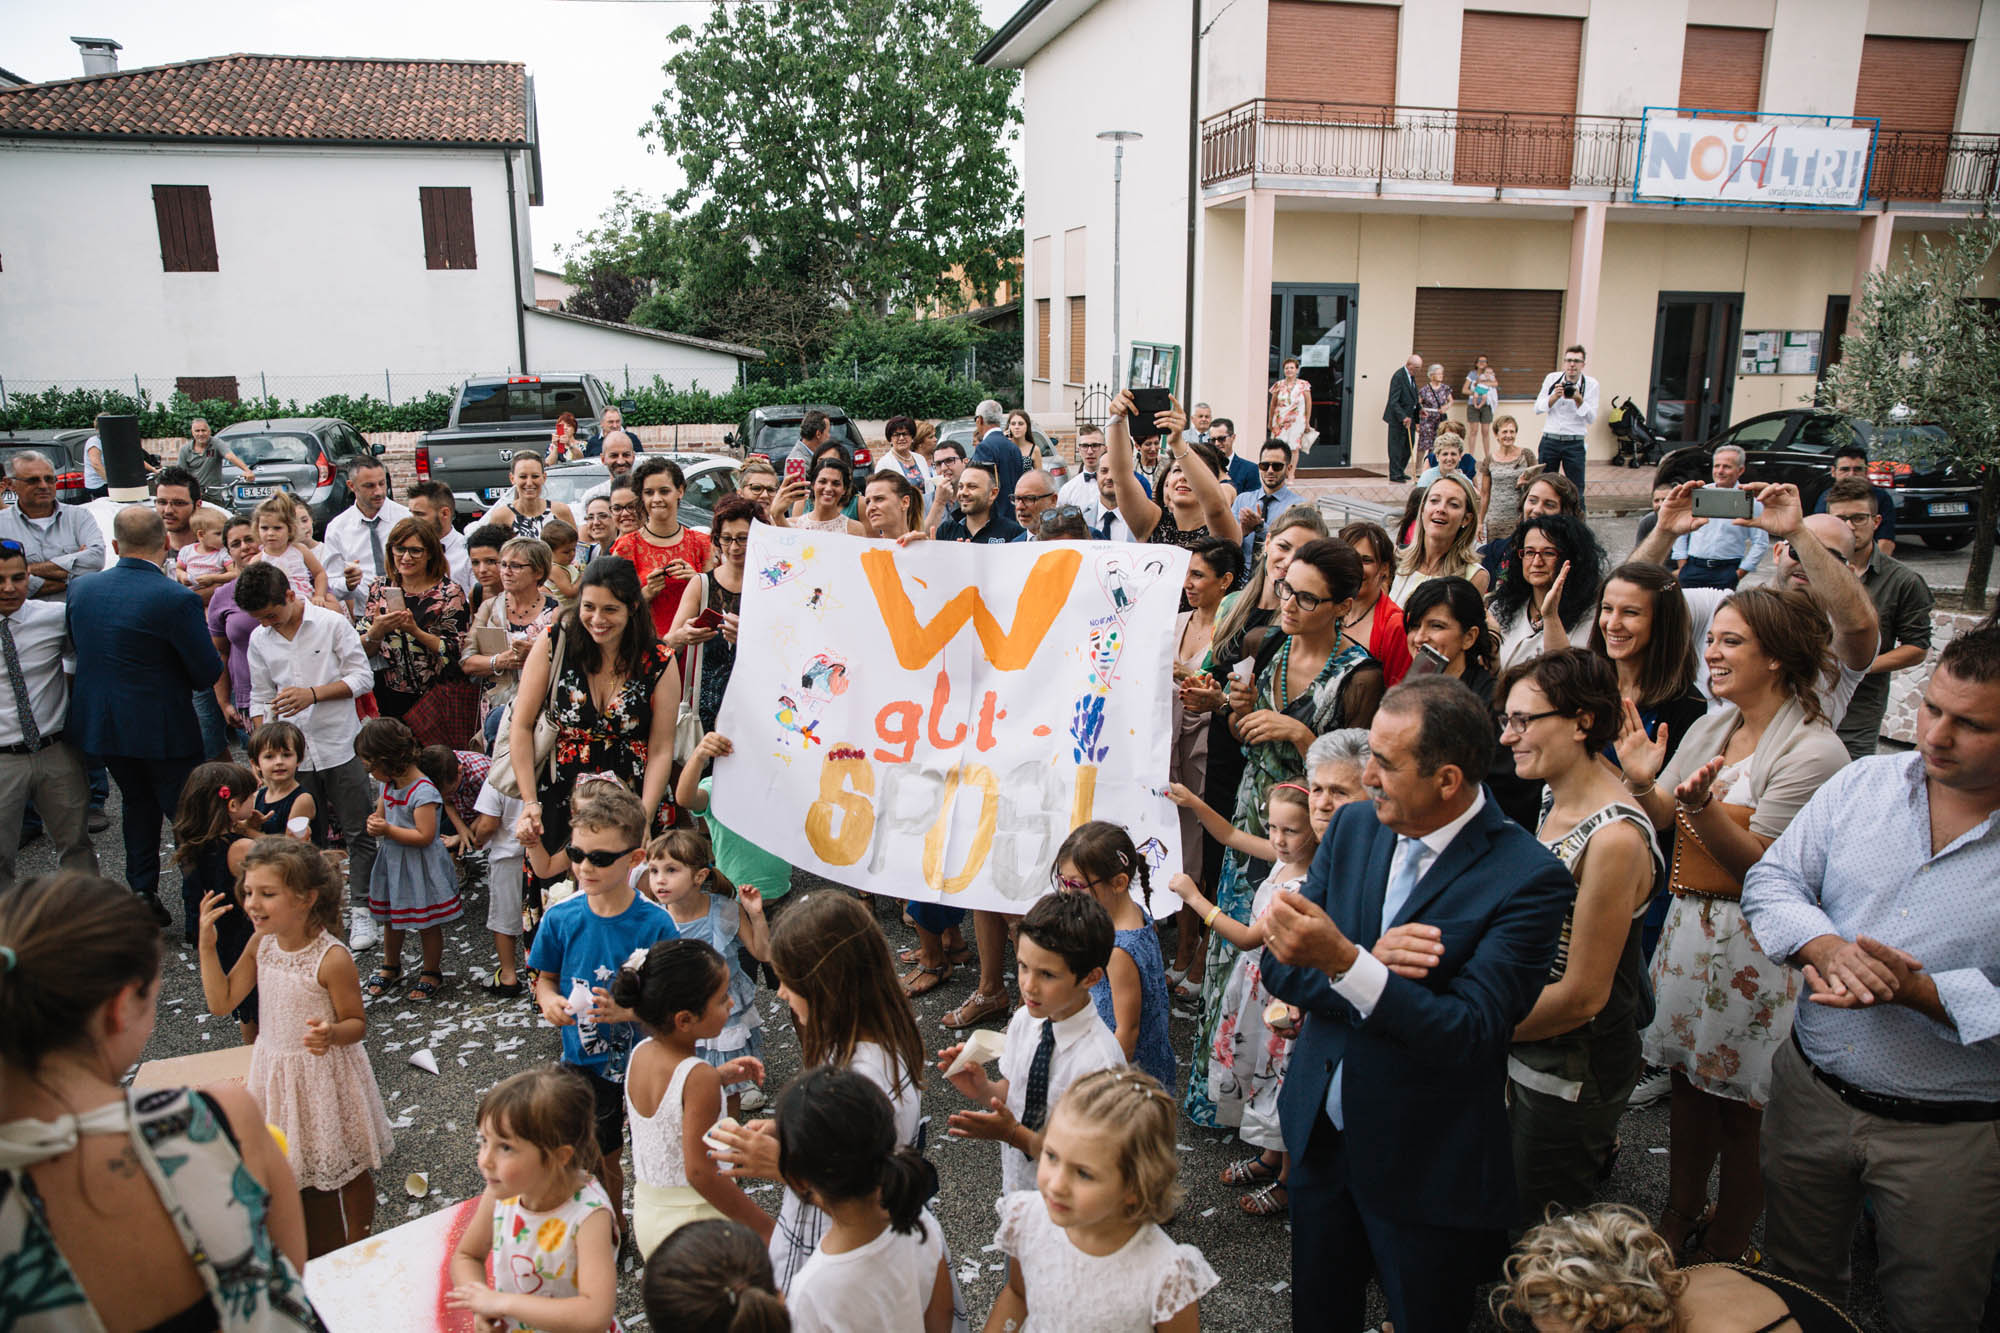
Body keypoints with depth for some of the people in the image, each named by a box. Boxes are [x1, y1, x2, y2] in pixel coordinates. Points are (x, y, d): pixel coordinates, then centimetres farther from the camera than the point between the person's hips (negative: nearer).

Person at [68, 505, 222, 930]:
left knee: (138, 802, 24)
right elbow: (208, 673, -17)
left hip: (97, 720, 6)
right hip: (161, 728, -6)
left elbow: (79, 651, 10)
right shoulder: (177, 599, -22)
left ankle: (142, 897, 30)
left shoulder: (81, 589, -2)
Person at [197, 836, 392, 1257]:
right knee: (303, 1168, 21)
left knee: (348, 1167, 11)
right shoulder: (261, 946, -5)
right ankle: (323, 1256, 41)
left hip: (325, 1074, -6)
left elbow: (357, 1023, -15)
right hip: (278, 1073, 6)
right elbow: (221, 1002, -1)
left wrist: (331, 1034, -38)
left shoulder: (332, 958, -24)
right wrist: (207, 945, -8)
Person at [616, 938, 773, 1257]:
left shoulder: (640, 1053, -3)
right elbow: (700, 1172, -25)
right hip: (695, 1221, -8)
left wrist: (718, 1075, 9)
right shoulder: (699, 1077, -25)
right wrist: (764, 1227, -18)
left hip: (646, 1214, 8)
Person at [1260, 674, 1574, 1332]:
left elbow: (1469, 1036, -25)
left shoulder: (1530, 879, -20)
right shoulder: (1354, 827, -3)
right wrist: (1375, 971, -23)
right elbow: (1280, 967, -3)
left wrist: (1344, 961, -36)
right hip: (1319, 1130, 5)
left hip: (1426, 1169, -5)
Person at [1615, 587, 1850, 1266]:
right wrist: (1640, 781, -14)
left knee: (1741, 1105, 7)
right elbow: (1664, 816, 6)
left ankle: (1726, 1249, 26)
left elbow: (1760, 861, -18)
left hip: (1757, 943, -6)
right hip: (1691, 923, 6)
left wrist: (1702, 805, -33)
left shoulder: (1814, 751, -15)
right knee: (1689, 1078, 17)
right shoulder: (1713, 726, 6)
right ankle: (1679, 1217, 35)